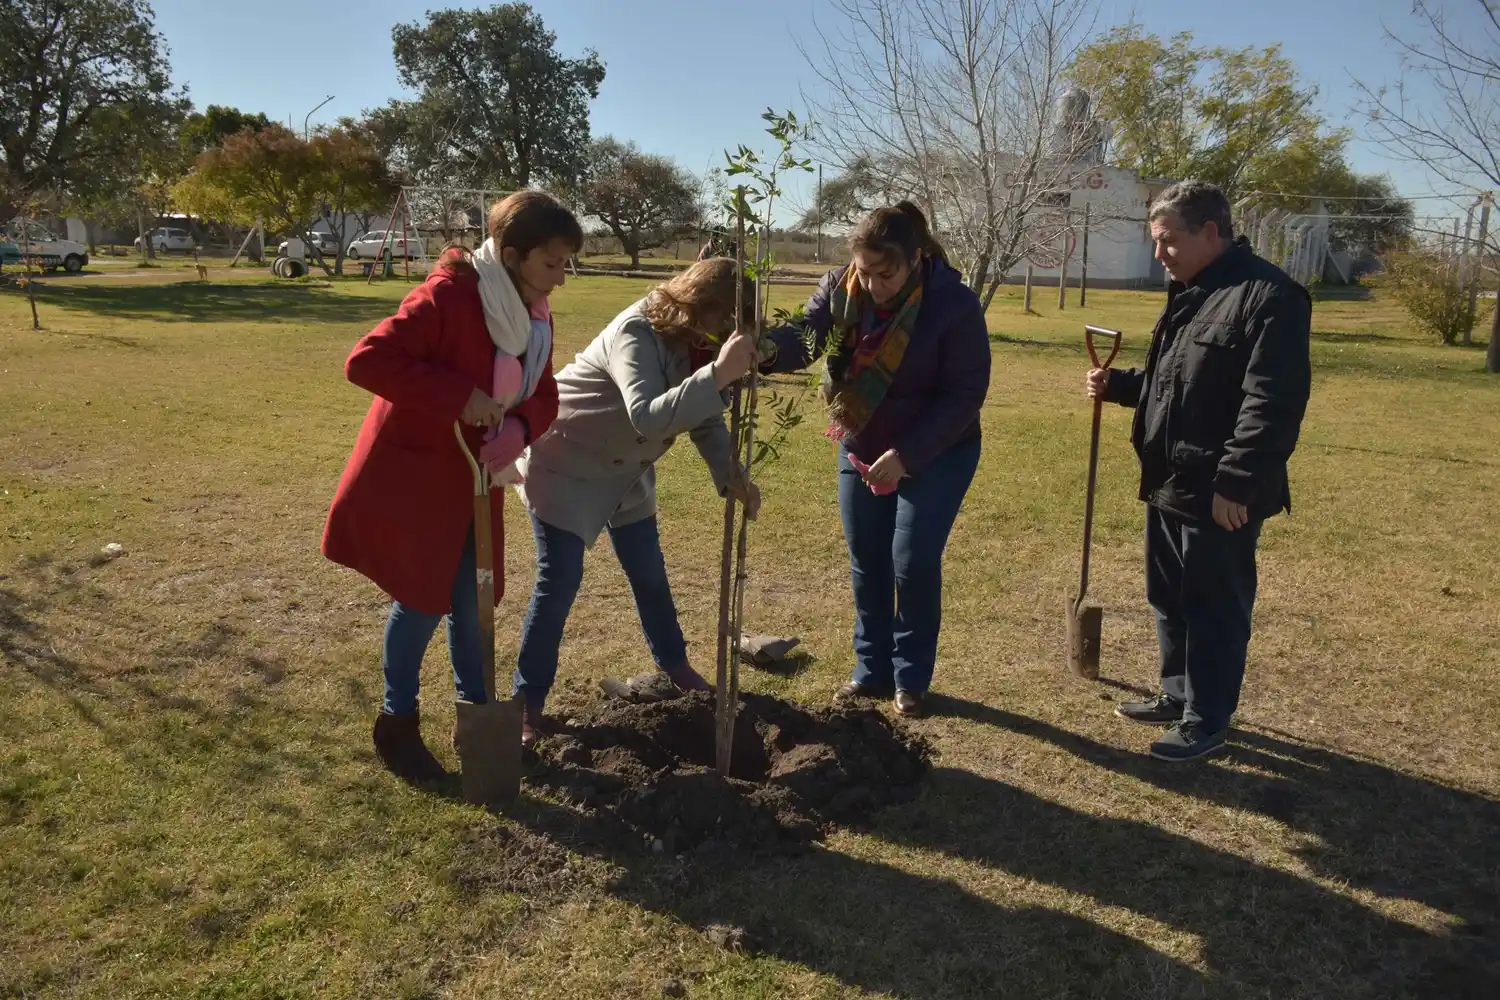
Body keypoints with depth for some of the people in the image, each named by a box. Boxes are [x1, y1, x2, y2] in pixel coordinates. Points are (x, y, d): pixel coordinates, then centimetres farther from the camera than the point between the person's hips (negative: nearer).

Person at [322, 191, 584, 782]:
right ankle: (397, 723, 22)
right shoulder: (448, 294, -25)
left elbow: (543, 394, 4)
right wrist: (459, 397, -32)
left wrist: (519, 428, -19)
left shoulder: (534, 314, 0)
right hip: (410, 473, -7)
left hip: (473, 478, 7)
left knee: (472, 599, 13)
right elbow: (366, 360, -30)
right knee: (423, 599, 2)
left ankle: (477, 710, 30)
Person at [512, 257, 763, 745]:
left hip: (626, 472, 8)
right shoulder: (636, 334, -33)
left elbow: (705, 417, -2)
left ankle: (675, 665, 37)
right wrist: (719, 373, -57)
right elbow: (648, 419, -49)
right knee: (559, 582, -7)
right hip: (565, 466, -7)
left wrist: (731, 474, -19)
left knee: (649, 573, 15)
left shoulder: (695, 342, -8)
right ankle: (528, 703, 7)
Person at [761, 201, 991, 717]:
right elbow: (802, 337, -25)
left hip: (937, 454, -4)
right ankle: (873, 670, 26)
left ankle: (911, 679, 13)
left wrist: (906, 455, -27)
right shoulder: (839, 288, -13)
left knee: (913, 563, -7)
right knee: (867, 564, 10)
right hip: (861, 448, 5)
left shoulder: (955, 305, -24)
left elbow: (964, 395, -22)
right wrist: (763, 347, -49)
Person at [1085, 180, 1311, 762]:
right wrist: (1117, 386, 7)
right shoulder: (1189, 293, 14)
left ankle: (1206, 722, 16)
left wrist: (1236, 482, -25)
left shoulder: (1268, 296, -17)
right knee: (1169, 600, 19)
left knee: (1214, 611, 3)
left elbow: (1272, 404, -23)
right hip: (1169, 484, 10)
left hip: (1219, 494, -9)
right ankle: (1178, 695, 35)